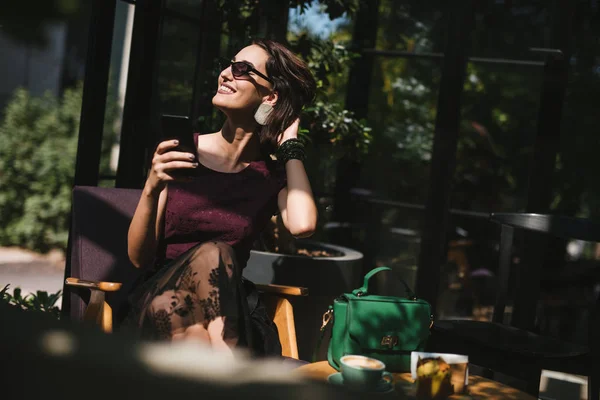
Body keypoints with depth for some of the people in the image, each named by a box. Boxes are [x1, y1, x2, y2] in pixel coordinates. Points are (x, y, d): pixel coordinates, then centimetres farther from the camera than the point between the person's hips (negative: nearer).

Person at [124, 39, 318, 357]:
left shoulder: (273, 174, 4)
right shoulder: (181, 151, 2)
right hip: (157, 302, 0)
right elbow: (139, 257, -1)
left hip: (220, 311, 1)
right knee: (213, 252, -32)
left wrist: (290, 145, -5)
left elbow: (302, 225, -22)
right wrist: (152, 187, -20)